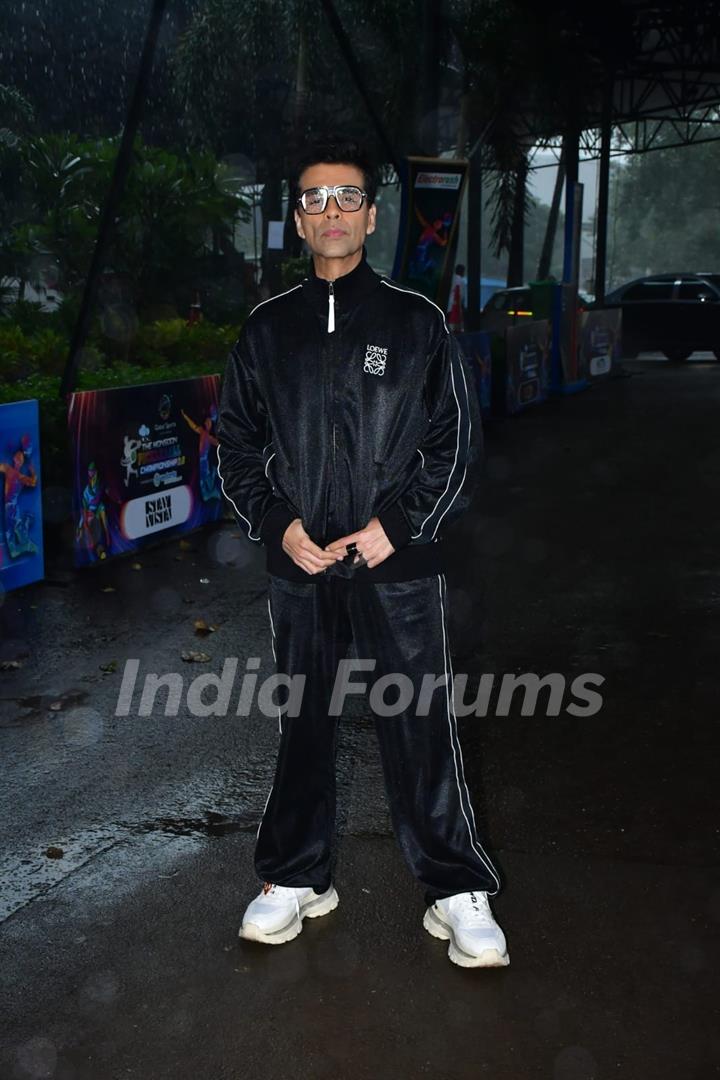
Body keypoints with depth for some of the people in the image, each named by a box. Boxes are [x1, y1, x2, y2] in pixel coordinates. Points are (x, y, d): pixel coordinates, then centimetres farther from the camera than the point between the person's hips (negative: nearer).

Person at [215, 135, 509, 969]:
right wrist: (276, 522, -5)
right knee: (302, 726, 13)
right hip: (299, 570, 2)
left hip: (398, 568, -2)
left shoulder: (416, 322, 1)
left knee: (421, 729, 2)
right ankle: (295, 877, 30)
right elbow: (236, 443, 10)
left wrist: (398, 525, -10)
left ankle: (457, 891, 17)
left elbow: (455, 441, 0)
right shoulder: (268, 328, 7)